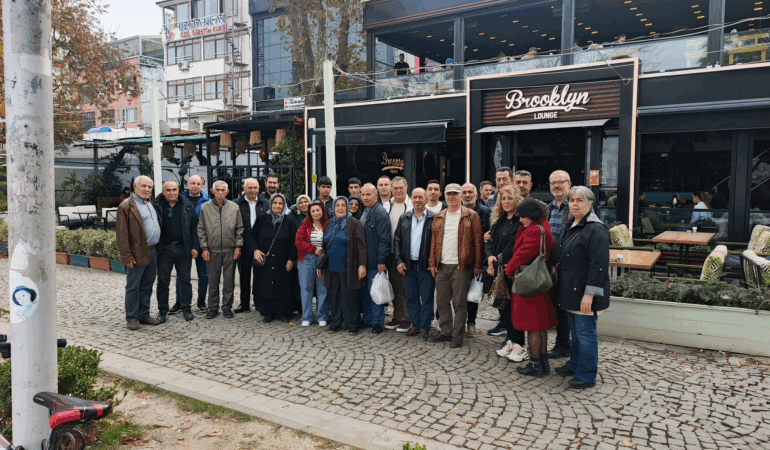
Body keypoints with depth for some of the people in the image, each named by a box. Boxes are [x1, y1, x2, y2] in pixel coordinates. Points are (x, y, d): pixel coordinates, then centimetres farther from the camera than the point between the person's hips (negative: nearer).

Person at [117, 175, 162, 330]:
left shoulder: (152, 204, 16)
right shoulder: (126, 206, -8)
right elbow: (121, 233, -12)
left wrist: (158, 248, 12)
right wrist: (127, 256, -16)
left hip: (153, 252, 7)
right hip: (137, 254, -7)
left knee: (147, 286, 14)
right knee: (133, 287, 1)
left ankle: (144, 315, 23)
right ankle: (132, 318, 10)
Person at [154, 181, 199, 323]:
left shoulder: (187, 206, 4)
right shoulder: (157, 206, 1)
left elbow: (194, 227, 4)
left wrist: (195, 247, -2)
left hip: (183, 249, 1)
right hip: (164, 249, 0)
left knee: (185, 280, 7)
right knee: (163, 282, 7)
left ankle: (186, 308, 18)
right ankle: (162, 311, 18)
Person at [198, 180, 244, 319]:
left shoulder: (234, 208, 4)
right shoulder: (205, 208, 3)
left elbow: (240, 229, 6)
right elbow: (201, 230, 5)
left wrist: (238, 246, -1)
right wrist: (204, 248, -1)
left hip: (230, 250, 0)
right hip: (212, 250, 0)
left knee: (229, 281, 5)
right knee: (213, 281, 6)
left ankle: (227, 306, 16)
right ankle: (213, 307, 18)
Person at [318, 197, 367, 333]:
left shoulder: (354, 224, -4)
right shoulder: (329, 224, 13)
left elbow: (361, 245, -9)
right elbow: (324, 245, 18)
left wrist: (362, 265, -16)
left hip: (347, 269, -5)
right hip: (331, 268, 5)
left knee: (349, 296, 1)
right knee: (334, 296, 8)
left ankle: (352, 325, 12)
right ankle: (335, 323, 20)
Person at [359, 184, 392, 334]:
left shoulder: (380, 213, -13)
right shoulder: (364, 212, 13)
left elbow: (384, 240, -17)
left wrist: (381, 261, -20)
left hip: (375, 263, -8)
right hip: (363, 261, 8)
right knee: (364, 292, 13)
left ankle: (377, 322, 11)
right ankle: (367, 319, 25)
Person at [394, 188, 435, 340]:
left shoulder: (433, 218, -4)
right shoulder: (404, 218, 9)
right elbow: (397, 240, 10)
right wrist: (399, 261, 1)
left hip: (425, 265, -4)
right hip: (408, 265, 4)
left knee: (427, 298, 3)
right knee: (411, 297, 11)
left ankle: (425, 327, 15)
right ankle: (415, 325, 24)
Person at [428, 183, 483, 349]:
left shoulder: (471, 216, -1)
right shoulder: (439, 217, 13)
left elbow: (477, 241, -3)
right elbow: (434, 241, 13)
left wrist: (477, 266, -7)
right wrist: (432, 263, 6)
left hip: (461, 266, -5)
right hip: (441, 266, 5)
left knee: (459, 302, 1)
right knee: (442, 301, 10)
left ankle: (458, 335, 12)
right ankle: (445, 331, 24)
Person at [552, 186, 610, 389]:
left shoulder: (596, 229, -17)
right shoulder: (569, 226, 12)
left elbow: (599, 265, -22)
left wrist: (589, 294, -24)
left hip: (584, 294, -9)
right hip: (569, 290, 9)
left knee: (585, 334, 1)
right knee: (575, 331, 20)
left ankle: (587, 375, 13)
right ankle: (575, 365, 34)